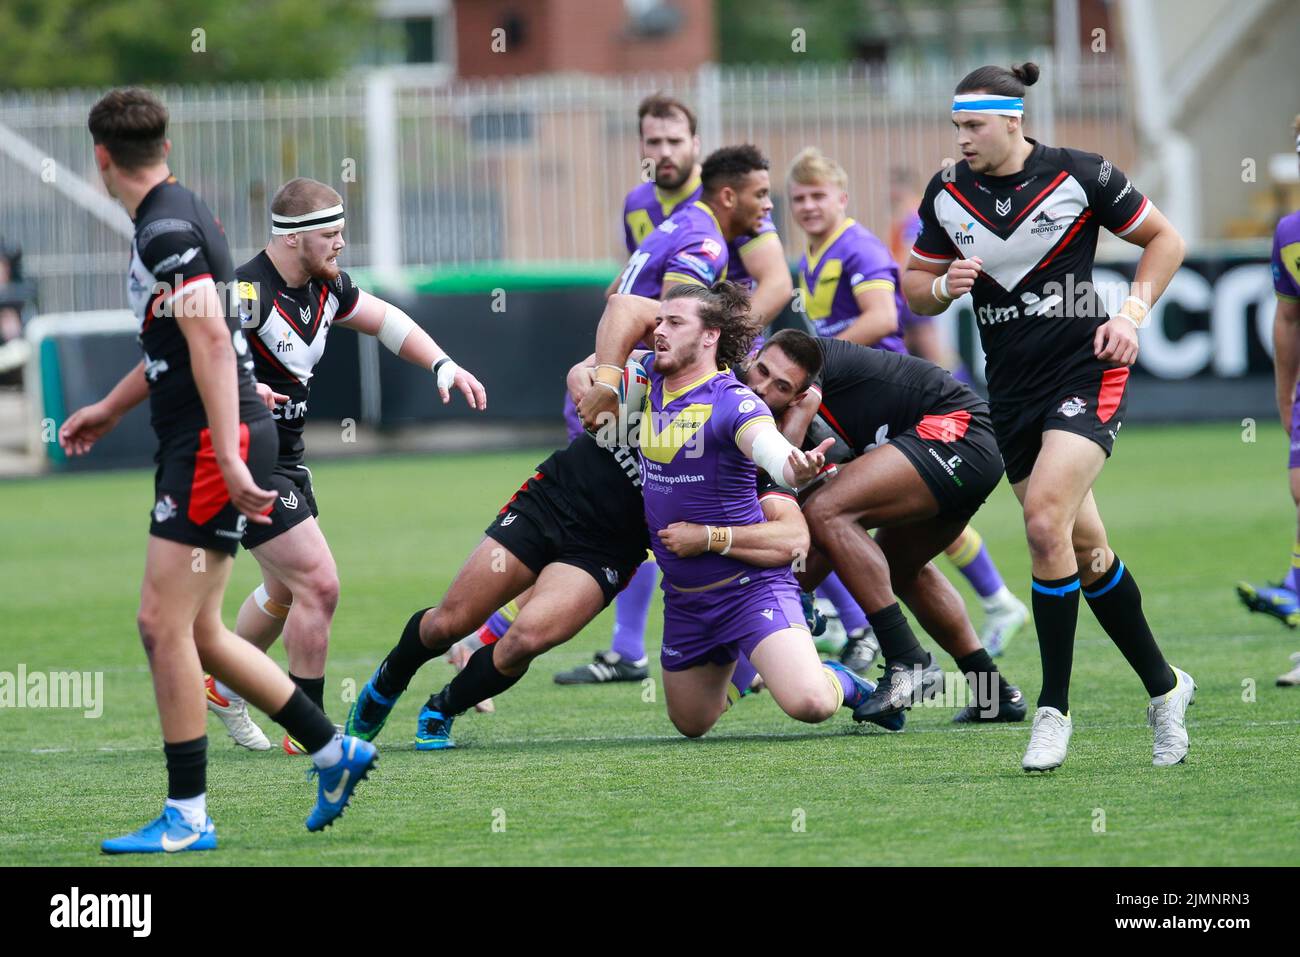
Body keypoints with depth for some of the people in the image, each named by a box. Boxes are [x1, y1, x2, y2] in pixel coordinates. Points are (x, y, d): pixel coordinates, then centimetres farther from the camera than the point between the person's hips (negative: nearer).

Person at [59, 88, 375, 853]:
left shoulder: (167, 229, -15)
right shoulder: (177, 214, 16)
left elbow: (211, 339, -24)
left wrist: (229, 457, -27)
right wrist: (111, 409, 35)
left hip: (214, 444, -10)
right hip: (200, 445, 10)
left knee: (165, 624, -7)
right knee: (197, 631, 13)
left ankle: (188, 815, -4)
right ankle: (334, 752, 21)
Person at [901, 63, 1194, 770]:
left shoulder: (1080, 176, -9)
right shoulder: (946, 193, 3)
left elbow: (1164, 240, 3)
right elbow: (913, 286, 13)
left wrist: (1132, 314, -8)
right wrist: (945, 286, -9)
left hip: (1086, 372, -5)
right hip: (1011, 388, 5)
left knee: (1045, 521, -22)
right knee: (1084, 547, 8)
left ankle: (1053, 710, -13)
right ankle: (1164, 688, 25)